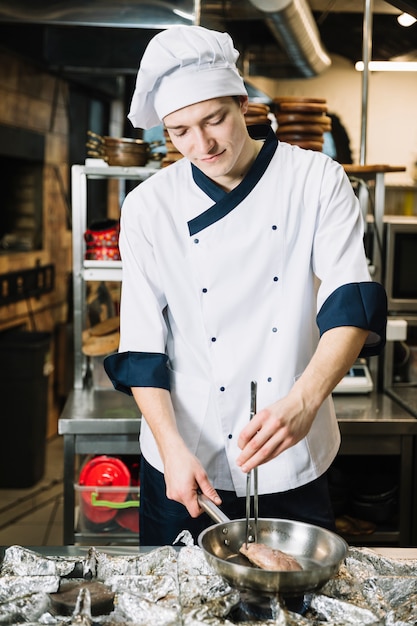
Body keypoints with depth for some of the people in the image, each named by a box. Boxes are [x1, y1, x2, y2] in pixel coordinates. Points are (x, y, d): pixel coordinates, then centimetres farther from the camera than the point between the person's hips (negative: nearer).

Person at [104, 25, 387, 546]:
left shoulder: (317, 181, -5)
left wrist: (305, 401, -32)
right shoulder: (149, 207, -4)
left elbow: (351, 303, -15)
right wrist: (172, 448, -17)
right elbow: (142, 346, -5)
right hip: (186, 463, 1)